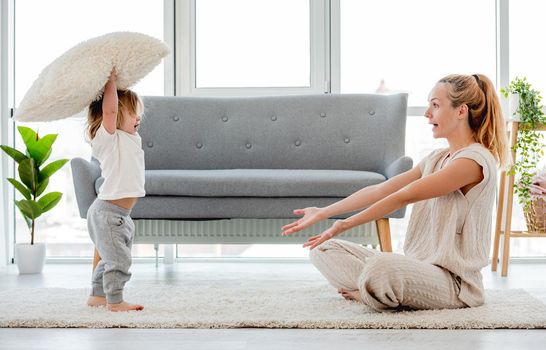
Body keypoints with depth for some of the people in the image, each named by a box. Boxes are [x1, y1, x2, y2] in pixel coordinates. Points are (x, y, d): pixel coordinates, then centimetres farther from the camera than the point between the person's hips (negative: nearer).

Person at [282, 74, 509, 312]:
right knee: (324, 250, 3)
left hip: (454, 281, -9)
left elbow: (403, 197, -17)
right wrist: (322, 213, 9)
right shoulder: (437, 159, 16)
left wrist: (345, 224, -15)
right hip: (417, 266, 9)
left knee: (380, 267, -40)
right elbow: (379, 191, 13)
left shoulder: (474, 160, -14)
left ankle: (367, 294, -8)